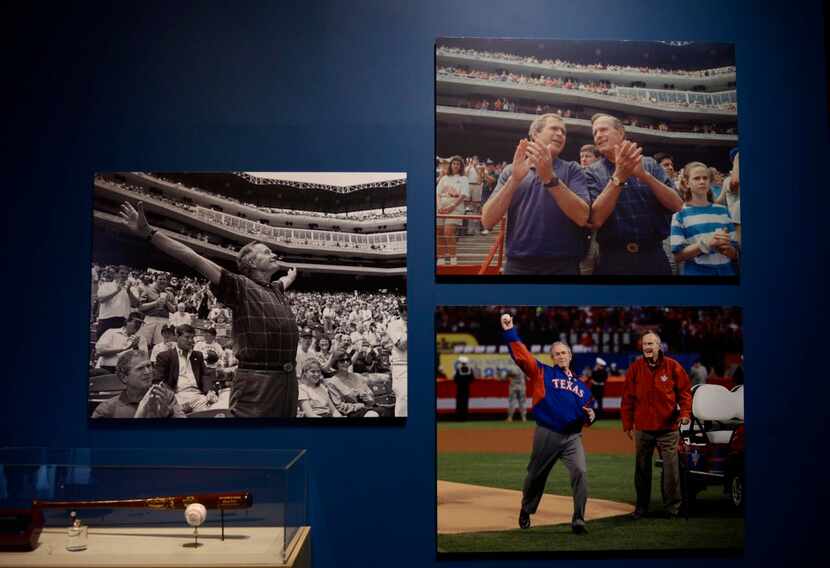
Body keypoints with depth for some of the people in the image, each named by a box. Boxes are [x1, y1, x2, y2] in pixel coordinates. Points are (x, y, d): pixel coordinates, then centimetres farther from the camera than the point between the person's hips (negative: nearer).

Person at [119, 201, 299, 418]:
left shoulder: (277, 290, 17)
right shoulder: (241, 286, -4)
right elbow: (196, 261, -11)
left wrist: (292, 275, 67)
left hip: (288, 380, 8)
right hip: (257, 381, -7)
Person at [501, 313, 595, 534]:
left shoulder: (580, 385, 18)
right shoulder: (543, 373, 5)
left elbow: (585, 418, 23)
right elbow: (521, 355, -9)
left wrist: (590, 416, -1)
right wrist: (510, 332, -20)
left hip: (573, 437, 3)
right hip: (547, 435, -2)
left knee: (580, 472, -16)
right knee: (536, 474, 10)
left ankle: (578, 520, -10)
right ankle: (526, 510, 36)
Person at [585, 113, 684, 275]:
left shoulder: (649, 164, 6)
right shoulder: (592, 172, 3)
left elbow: (677, 205, -3)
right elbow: (596, 219, -11)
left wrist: (644, 175, -15)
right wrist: (618, 177, -18)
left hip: (653, 256, 1)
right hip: (613, 260, -1)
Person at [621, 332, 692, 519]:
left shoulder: (672, 367, -1)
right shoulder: (635, 368, 2)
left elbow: (685, 391, 3)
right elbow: (627, 398, 4)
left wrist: (685, 412, -12)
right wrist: (627, 424, 2)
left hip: (668, 428, -1)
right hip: (643, 428, 2)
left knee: (671, 467, 0)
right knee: (642, 468, 9)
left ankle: (672, 505, 13)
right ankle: (641, 506, 19)